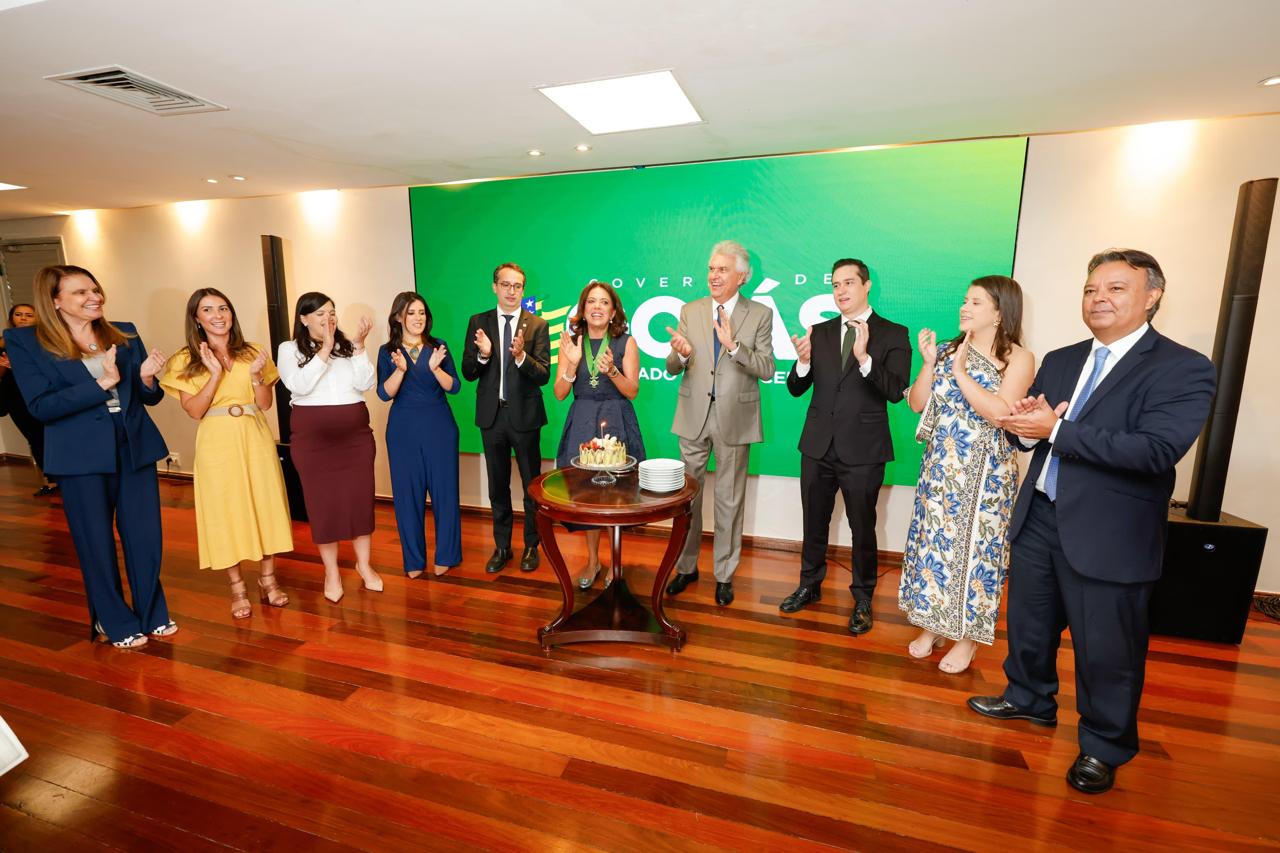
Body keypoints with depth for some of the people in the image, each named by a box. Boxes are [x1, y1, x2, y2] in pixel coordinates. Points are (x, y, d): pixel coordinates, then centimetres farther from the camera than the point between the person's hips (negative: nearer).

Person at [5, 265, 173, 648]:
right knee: (97, 545, 10)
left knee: (146, 538, 9)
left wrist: (146, 377, -14)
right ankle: (116, 622, 28)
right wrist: (103, 382, -19)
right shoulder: (24, 341, -2)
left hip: (136, 448, 3)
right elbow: (40, 407, -11)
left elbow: (150, 397, 8)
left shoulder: (125, 333, 7)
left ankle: (153, 613, 28)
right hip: (82, 456, -2)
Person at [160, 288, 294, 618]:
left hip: (255, 440, 2)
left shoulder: (252, 352, 7)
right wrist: (215, 374, -17)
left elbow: (265, 404, 4)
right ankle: (237, 587, 19)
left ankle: (267, 578, 21)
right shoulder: (186, 360, 0)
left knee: (265, 506, 6)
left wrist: (256, 375, -13)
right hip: (218, 444, -2)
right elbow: (194, 411, -8)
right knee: (225, 512, 4)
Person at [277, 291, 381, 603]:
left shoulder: (347, 346, 6)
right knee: (323, 501, 5)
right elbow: (300, 385, -16)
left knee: (360, 497, 6)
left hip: (355, 433, 2)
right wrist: (325, 348, -17)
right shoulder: (289, 349, 1)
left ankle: (364, 564, 23)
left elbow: (365, 383, -6)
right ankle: (331, 571, 21)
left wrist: (359, 346, -13)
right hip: (313, 438, -2)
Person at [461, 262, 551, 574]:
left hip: (525, 415, -2)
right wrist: (482, 355, -19)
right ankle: (502, 546, 31)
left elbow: (543, 375, -10)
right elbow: (468, 373, 0)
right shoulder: (478, 322, 3)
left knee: (531, 484, 9)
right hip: (491, 415, 3)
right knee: (497, 485, 14)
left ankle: (531, 546, 27)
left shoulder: (537, 325, -4)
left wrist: (521, 356, -27)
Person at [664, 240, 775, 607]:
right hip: (694, 416, 2)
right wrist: (680, 354, -21)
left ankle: (724, 574, 27)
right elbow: (672, 368, 2)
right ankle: (686, 566, 31)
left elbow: (766, 369, -10)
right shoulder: (690, 311, 5)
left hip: (734, 418, -2)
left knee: (729, 500, 9)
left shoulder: (760, 315, -1)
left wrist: (733, 346, -25)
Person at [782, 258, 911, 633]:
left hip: (863, 449, -3)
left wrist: (864, 358, -29)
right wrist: (803, 362, -16)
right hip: (818, 445, 4)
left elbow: (896, 391, -15)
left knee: (862, 528, 9)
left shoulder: (893, 334, -3)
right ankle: (810, 585, 36)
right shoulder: (820, 332, 6)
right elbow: (796, 388, 5)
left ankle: (862, 599, 29)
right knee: (814, 522, 17)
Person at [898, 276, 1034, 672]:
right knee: (933, 540, 10)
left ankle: (967, 636, 22)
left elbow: (999, 413, -20)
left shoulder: (1018, 358, -6)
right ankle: (931, 624, 27)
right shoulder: (947, 349, 6)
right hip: (940, 465, 4)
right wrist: (929, 363, -8)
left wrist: (961, 372, -18)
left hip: (984, 471, -4)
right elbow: (917, 404, 3)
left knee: (974, 545, 4)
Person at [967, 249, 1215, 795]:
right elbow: (1023, 426, 9)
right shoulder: (1059, 361, 10)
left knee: (1105, 648, 9)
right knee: (1028, 623, 20)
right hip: (1038, 517, 6)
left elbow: (1158, 448, -24)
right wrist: (1029, 421, -15)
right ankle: (1029, 699, 44)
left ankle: (1104, 747, 33)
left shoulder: (1184, 370, -10)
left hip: (1107, 533, -5)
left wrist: (1056, 430, -23)